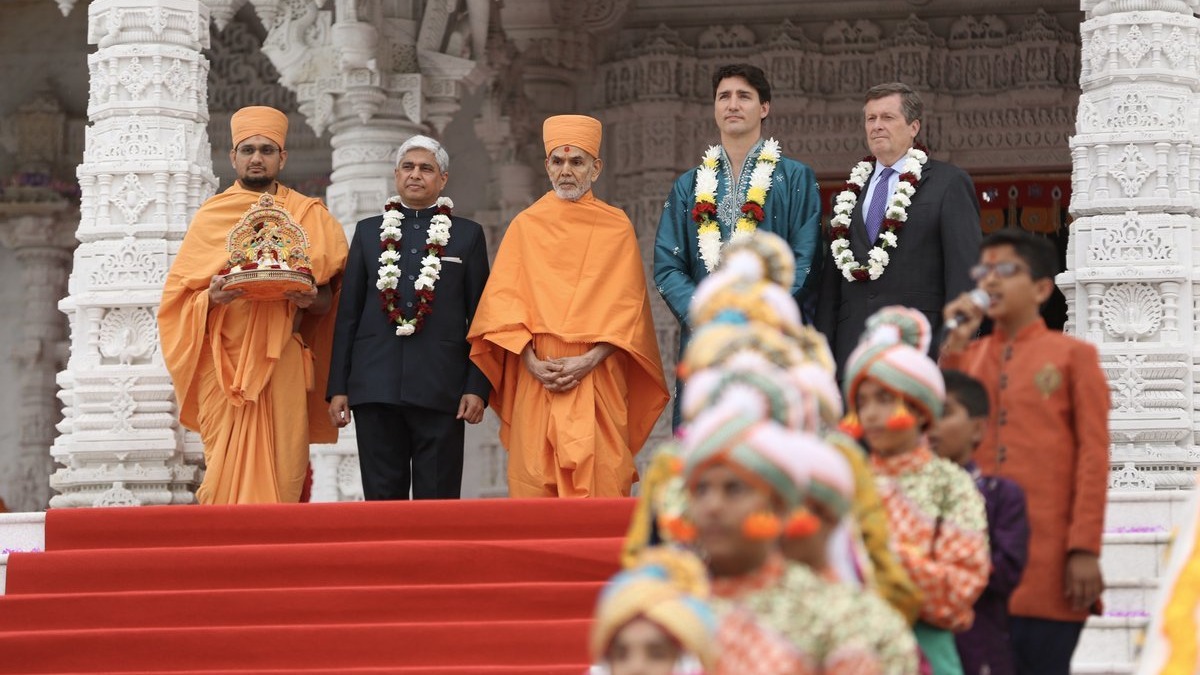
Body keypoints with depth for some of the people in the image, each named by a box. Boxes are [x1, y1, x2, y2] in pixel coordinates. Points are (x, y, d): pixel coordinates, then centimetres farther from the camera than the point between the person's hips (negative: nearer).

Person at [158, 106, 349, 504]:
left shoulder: (310, 217, 13)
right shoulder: (210, 217, 11)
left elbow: (328, 301, 12)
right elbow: (179, 296, 8)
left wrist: (311, 299, -11)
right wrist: (212, 298, -14)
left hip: (283, 362, 0)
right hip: (223, 362, 0)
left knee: (282, 473, -8)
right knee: (228, 472, -8)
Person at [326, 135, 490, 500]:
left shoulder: (468, 234, 9)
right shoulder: (368, 231, 14)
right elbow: (348, 315, 11)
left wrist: (478, 387, -4)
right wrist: (337, 387, 5)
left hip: (440, 390, -2)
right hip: (376, 387, 2)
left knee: (438, 497, -1)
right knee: (382, 498, 3)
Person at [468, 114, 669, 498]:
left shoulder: (616, 228, 7)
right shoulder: (525, 226, 10)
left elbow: (626, 306, 1)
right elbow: (503, 300, 3)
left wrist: (589, 360, -12)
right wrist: (531, 361, -11)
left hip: (598, 377, -1)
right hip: (535, 378, 1)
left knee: (600, 481, -8)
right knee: (535, 482, -4)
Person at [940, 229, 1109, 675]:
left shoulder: (1073, 356, 6)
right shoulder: (965, 356, 18)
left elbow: (1093, 455, -1)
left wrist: (1085, 550, -9)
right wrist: (954, 343, 2)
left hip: (1047, 566, -3)